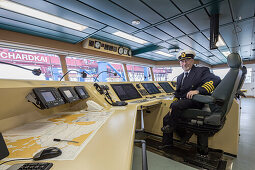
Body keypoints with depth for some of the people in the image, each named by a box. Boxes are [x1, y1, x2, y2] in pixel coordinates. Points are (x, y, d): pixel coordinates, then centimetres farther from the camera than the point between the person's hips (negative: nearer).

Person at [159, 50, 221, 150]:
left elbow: (215, 80, -20)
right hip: (183, 103, 7)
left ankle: (171, 126, -6)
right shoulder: (180, 77, 19)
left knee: (176, 105, -32)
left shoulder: (202, 71, -2)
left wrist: (198, 90, -33)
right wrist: (172, 106, 4)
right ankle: (167, 143, 18)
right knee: (166, 118, 1)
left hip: (195, 102, -7)